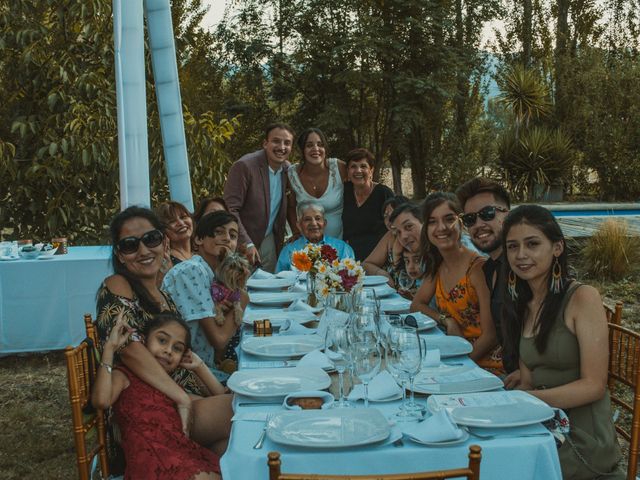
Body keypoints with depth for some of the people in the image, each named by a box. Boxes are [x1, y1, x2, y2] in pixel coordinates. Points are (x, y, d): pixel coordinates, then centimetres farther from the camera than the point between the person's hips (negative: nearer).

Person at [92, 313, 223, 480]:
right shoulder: (125, 375, 16)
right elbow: (101, 401, -7)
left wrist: (199, 367, 28)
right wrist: (110, 347, 0)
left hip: (187, 452, 6)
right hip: (151, 458, -6)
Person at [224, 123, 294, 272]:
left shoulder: (287, 168, 0)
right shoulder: (244, 166, -19)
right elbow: (230, 209, -20)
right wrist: (247, 244, -25)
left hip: (269, 240, 6)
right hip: (243, 242, -6)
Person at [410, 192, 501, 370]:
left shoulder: (478, 267, -17)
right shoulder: (437, 266, 5)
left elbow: (490, 335, -17)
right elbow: (417, 304, 16)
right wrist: (447, 321, -2)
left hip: (486, 364, -7)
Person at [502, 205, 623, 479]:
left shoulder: (582, 298, -10)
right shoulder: (523, 306, 10)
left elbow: (594, 385, -15)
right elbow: (528, 383, 9)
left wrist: (527, 399, -24)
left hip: (581, 439, -5)